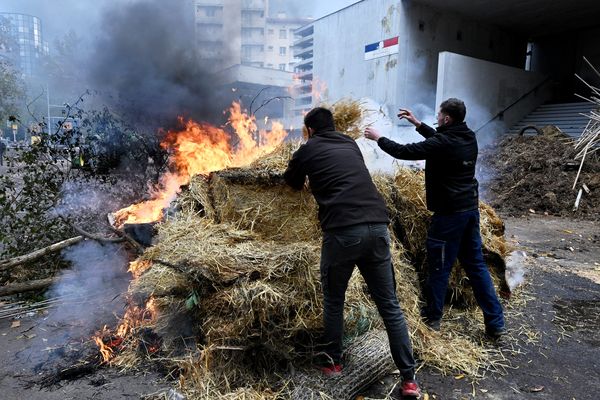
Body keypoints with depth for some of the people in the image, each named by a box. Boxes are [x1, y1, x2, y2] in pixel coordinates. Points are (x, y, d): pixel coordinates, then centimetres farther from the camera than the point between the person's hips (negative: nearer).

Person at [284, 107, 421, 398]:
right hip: (377, 227, 4)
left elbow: (292, 182, 31)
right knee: (389, 305, 11)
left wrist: (307, 177, 53)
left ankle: (333, 362, 31)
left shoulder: (308, 149, 13)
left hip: (342, 231, -4)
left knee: (333, 301, 18)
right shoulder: (350, 145, 24)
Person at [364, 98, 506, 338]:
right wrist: (417, 124, 24)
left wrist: (378, 138, 1)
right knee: (475, 264, 14)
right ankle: (495, 323, 19)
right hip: (471, 208, 8)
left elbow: (404, 152, -13)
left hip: (449, 213, -8)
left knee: (439, 266, 6)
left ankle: (432, 318, 21)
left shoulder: (443, 144, -19)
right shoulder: (468, 138, 6)